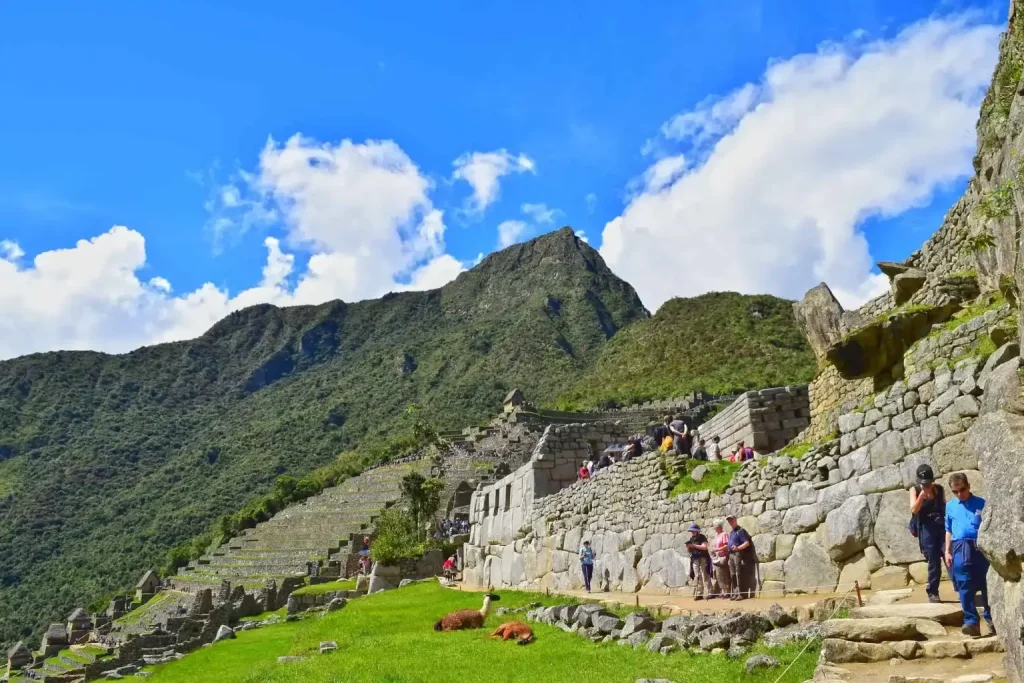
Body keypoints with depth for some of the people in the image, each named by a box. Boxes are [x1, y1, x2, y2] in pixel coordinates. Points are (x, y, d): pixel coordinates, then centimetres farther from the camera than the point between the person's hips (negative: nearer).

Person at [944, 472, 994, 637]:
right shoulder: (950, 506, 12)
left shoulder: (981, 503, 2)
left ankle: (991, 619, 17)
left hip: (980, 548, -2)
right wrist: (947, 551, 11)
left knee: (986, 585, 4)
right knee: (964, 587, 0)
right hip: (960, 550, 2)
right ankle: (971, 621, 3)